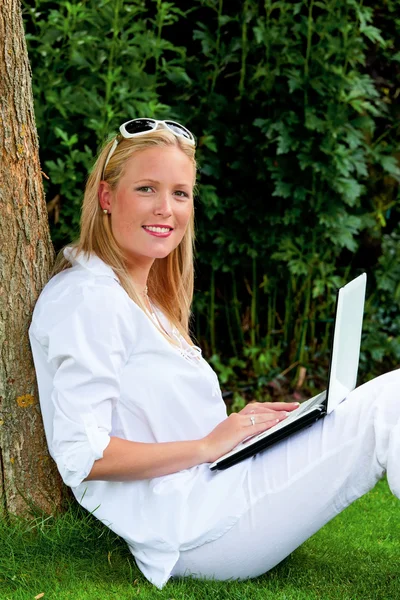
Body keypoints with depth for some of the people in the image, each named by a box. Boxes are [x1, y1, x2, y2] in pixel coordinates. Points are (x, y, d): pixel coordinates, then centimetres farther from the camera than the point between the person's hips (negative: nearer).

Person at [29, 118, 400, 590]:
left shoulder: (142, 297, 17)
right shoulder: (89, 300, -13)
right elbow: (81, 454, -20)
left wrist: (240, 424, 4)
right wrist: (208, 445, -15)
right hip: (189, 529, -10)